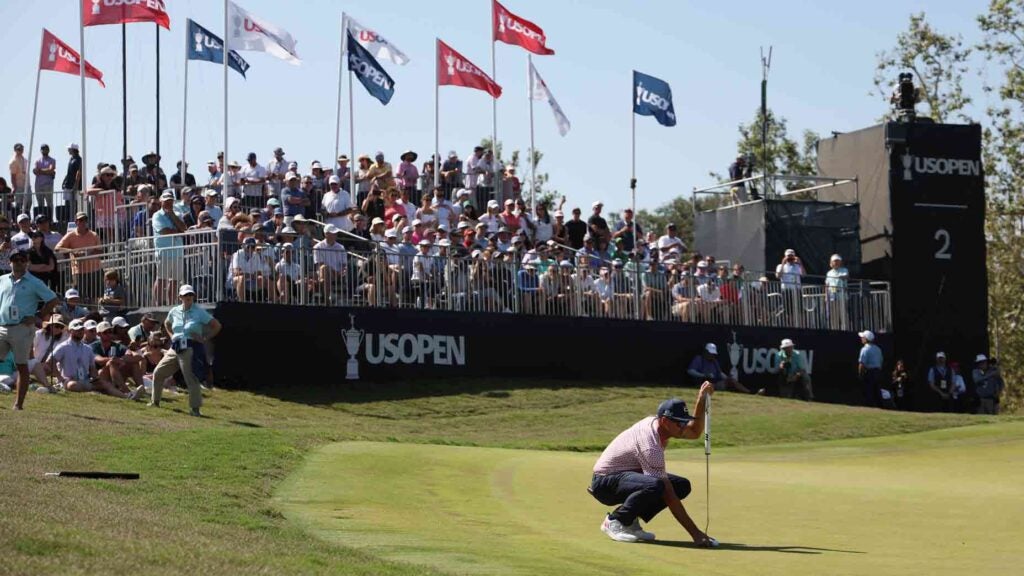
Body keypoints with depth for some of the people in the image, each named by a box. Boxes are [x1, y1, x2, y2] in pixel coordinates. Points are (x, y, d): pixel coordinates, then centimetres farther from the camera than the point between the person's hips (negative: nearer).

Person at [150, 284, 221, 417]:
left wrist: (205, 339, -7)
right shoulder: (174, 311, 9)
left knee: (191, 378, -12)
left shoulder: (200, 312, -5)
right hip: (175, 349, 6)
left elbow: (217, 326, -4)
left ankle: (195, 408, -6)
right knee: (158, 373, 9)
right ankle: (155, 402, 23)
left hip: (191, 349, -6)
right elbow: (166, 323, 31)